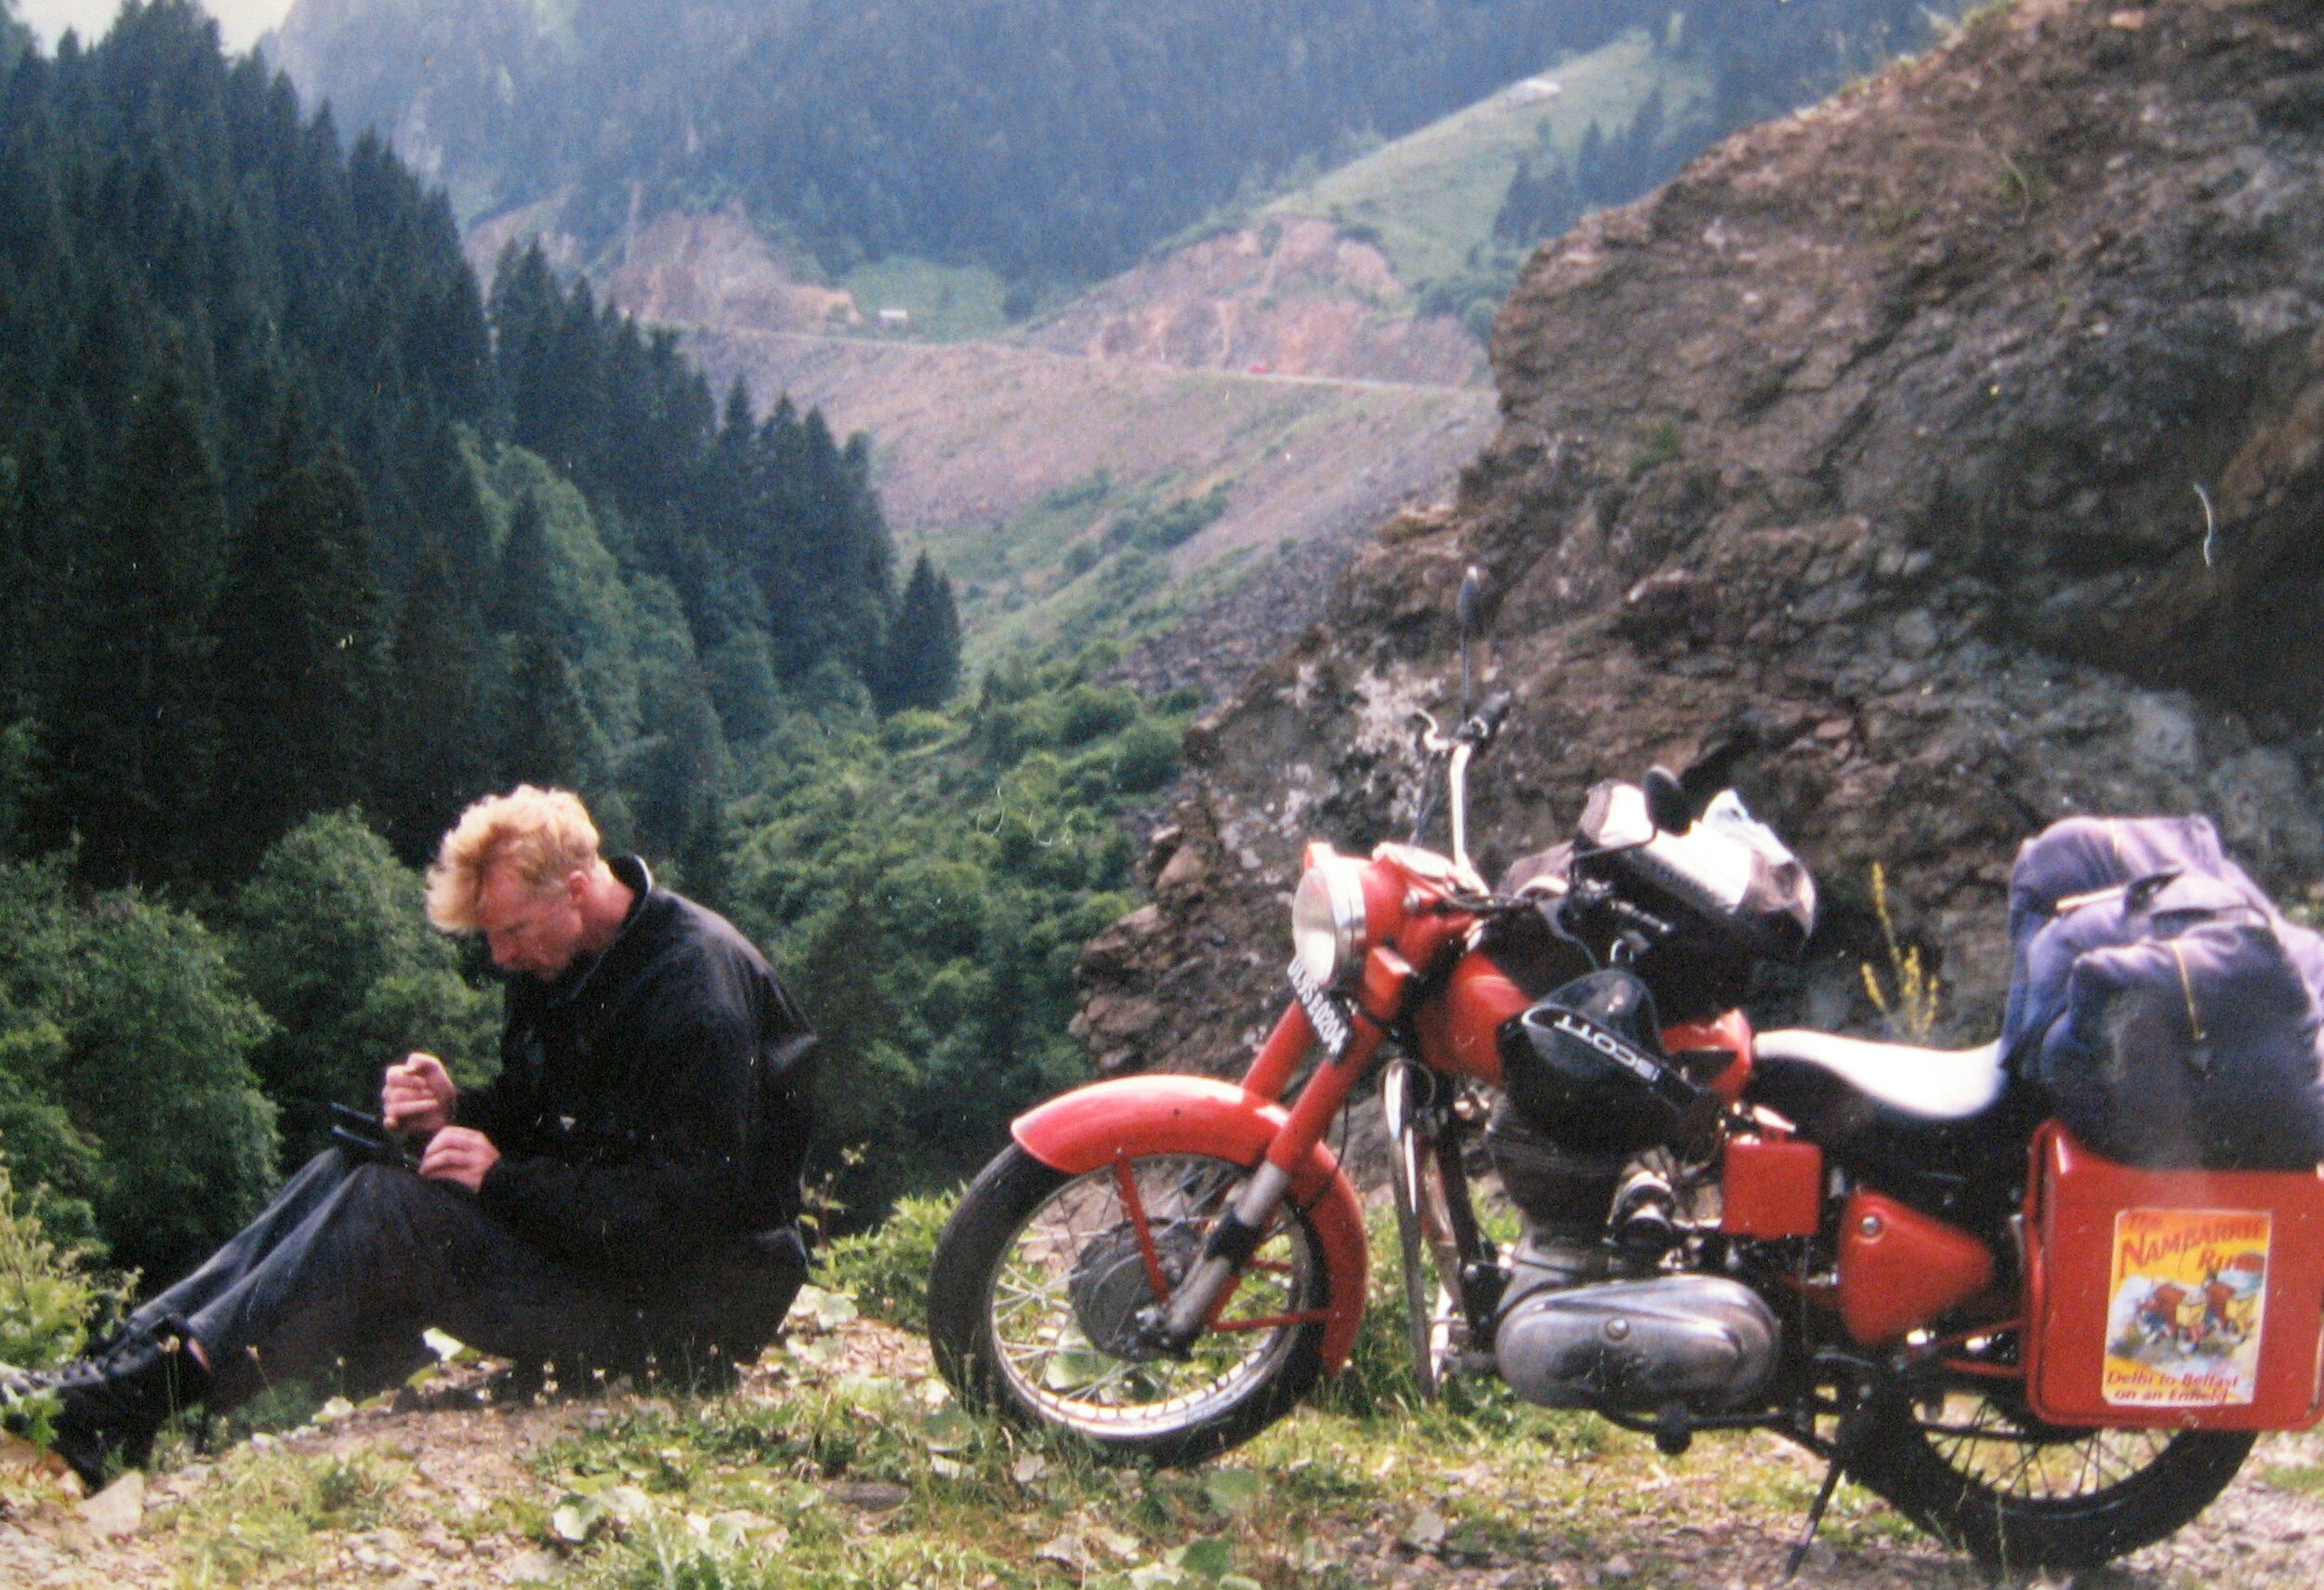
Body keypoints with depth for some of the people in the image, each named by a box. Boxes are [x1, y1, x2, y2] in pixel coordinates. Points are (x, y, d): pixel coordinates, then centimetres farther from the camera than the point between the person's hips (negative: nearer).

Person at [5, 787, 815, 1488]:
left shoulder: (695, 982, -21)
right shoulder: (556, 961, 8)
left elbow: (692, 1203, -26)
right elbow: (528, 1114, 19)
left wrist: (506, 1178, -22)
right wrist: (455, 1110, -5)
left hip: (701, 1297, -9)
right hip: (586, 1228, 9)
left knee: (386, 1208, -22)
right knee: (346, 1173, -1)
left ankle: (138, 1401, -24)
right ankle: (132, 1350, -13)